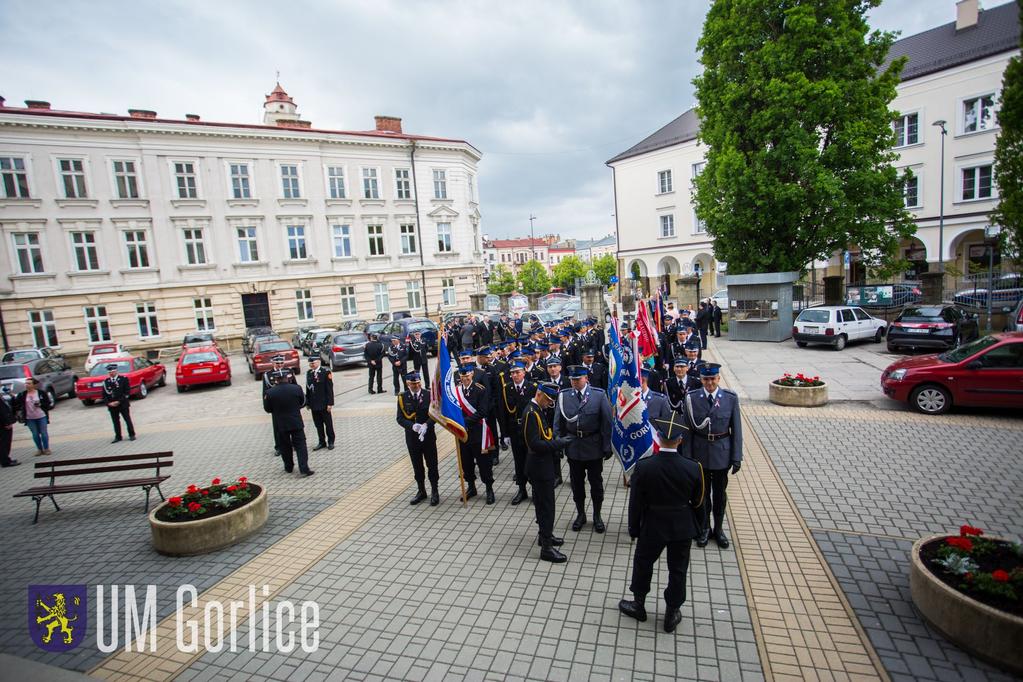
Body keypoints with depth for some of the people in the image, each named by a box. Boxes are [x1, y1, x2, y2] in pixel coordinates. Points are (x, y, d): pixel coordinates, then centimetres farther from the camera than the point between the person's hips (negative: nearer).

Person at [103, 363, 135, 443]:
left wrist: (119, 401, -13)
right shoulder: (106, 381, 8)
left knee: (128, 420, 3)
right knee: (115, 421, 6)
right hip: (111, 406, 3)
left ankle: (131, 435, 12)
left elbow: (127, 392, -7)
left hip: (123, 404, -3)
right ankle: (118, 437, 14)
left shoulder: (123, 379, -3)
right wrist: (108, 403, -7)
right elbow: (104, 395, 8)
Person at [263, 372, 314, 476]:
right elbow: (303, 403, 3)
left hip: (281, 424, 1)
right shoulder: (296, 388, -12)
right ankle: (304, 469, -3)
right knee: (300, 445, 2)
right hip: (296, 423, -1)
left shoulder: (270, 392, -11)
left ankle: (289, 467, 28)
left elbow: (267, 409, 1)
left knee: (285, 446, 17)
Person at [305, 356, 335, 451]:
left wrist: (330, 403, -14)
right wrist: (307, 402, 8)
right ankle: (321, 442, 23)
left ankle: (330, 442, 20)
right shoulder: (308, 373, 6)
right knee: (318, 425, 12)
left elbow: (329, 389, -12)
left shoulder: (326, 372, -11)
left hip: (324, 404, -5)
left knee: (328, 424, 7)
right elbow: (308, 389, 10)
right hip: (314, 404, 5)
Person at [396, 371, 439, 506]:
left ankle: (434, 492, 23)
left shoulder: (429, 395, -7)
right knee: (417, 466, 15)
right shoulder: (402, 398, -4)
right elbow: (400, 418, -7)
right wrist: (412, 426, -25)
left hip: (428, 436, -1)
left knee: (432, 465, 7)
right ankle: (421, 491, 33)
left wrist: (426, 425, -27)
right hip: (412, 438, 1)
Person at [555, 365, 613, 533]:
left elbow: (607, 423, -8)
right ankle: (580, 514, 35)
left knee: (596, 483, 14)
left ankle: (597, 516, 33)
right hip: (573, 447, 2)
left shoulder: (599, 395, -11)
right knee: (577, 483, 15)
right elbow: (558, 423, 2)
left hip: (594, 447, -2)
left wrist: (607, 447, -8)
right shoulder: (563, 396, -5)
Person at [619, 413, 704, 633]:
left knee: (643, 563, 21)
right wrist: (696, 527, 15)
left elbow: (636, 503, -12)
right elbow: (698, 502, -4)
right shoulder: (693, 468, -19)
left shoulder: (643, 466, -22)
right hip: (683, 528, 1)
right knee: (678, 570, 19)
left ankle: (638, 605, 39)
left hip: (652, 526, -1)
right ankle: (672, 614, 35)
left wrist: (634, 529, 3)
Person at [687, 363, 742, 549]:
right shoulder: (692, 398, -9)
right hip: (700, 452, 0)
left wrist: (737, 457, -4)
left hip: (722, 453, 0)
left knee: (719, 492, 15)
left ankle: (719, 528, 35)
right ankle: (705, 528, 32)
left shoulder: (731, 398, -8)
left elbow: (736, 429, -4)